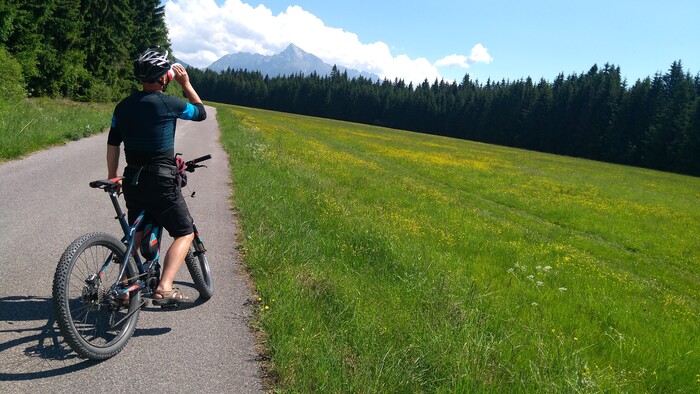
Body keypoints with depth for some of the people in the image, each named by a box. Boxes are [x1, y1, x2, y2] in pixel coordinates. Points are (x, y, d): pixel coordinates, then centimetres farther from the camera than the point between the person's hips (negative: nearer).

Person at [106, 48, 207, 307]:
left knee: (136, 235, 23)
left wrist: (112, 177, 24)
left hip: (132, 181, 7)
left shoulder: (123, 107, 8)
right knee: (185, 234, 3)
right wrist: (186, 84, 14)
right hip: (161, 182, -6)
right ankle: (164, 289, -13)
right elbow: (201, 113, 7)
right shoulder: (169, 104, -10)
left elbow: (113, 144, 14)